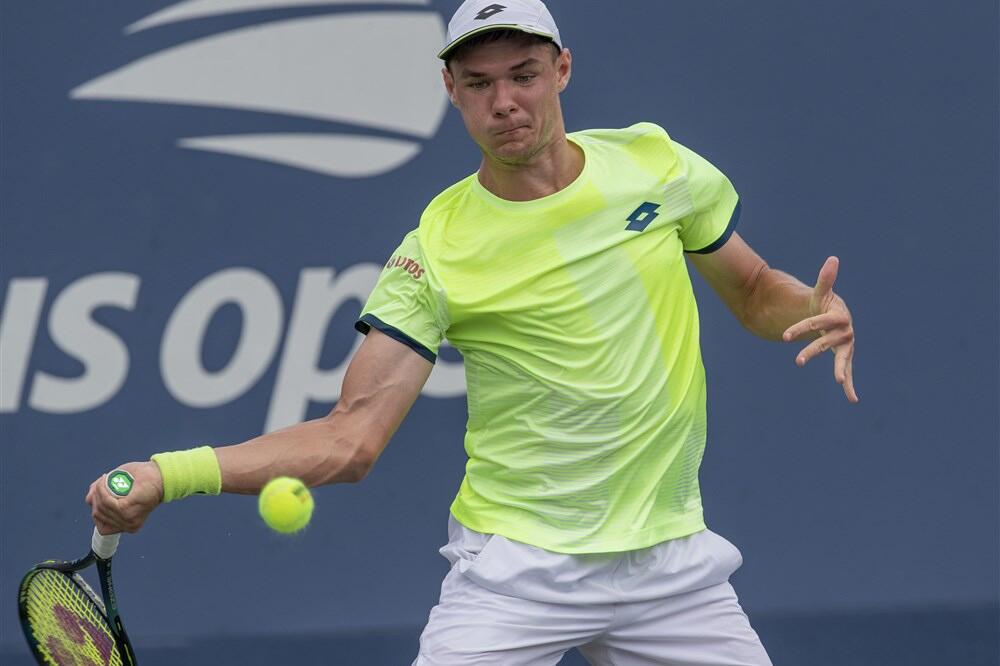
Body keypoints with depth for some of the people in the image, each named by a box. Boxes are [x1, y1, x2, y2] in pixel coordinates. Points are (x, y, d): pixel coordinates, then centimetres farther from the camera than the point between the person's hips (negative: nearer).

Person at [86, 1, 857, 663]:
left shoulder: (654, 163, 0)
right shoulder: (439, 249, -9)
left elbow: (755, 291, 15)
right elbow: (351, 438, -12)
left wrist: (818, 310, -9)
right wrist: (171, 475, -25)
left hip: (670, 562, 3)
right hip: (518, 568, -3)